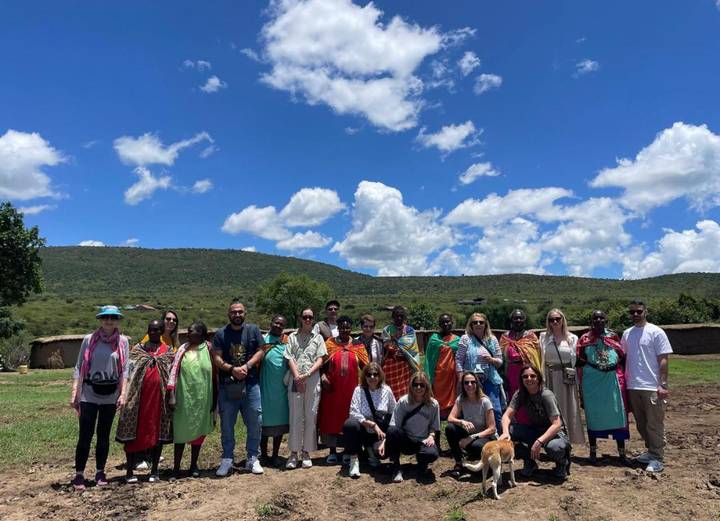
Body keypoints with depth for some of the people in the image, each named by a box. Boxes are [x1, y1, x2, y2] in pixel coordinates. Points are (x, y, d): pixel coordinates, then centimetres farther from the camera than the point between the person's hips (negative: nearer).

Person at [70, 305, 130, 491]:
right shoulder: (89, 339, -2)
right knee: (85, 435, 0)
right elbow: (79, 367, 0)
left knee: (104, 435, 11)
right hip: (89, 394, -1)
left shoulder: (122, 341, 1)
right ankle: (79, 474, 12)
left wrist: (122, 394, -5)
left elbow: (124, 370, 1)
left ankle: (100, 472, 22)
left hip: (110, 395, 1)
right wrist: (74, 393, -5)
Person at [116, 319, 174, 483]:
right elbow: (129, 372, 3)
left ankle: (154, 471, 15)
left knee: (158, 432, 5)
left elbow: (172, 375, 7)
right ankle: (130, 471, 11)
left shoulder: (168, 351, 9)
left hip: (159, 396, 1)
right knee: (135, 432, 1)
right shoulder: (137, 349, 8)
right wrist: (126, 395, -6)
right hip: (139, 396, -1)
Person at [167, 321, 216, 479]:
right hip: (184, 398, 0)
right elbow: (174, 371, -4)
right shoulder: (183, 349, 0)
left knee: (198, 431, 10)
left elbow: (214, 376, 2)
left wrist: (214, 399, 3)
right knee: (181, 430, 6)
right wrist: (171, 395, -12)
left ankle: (194, 465, 24)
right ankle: (176, 466, 18)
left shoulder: (209, 350, -2)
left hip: (202, 399, 0)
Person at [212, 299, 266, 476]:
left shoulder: (253, 330, 4)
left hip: (250, 384, 0)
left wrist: (247, 366, -14)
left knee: (255, 423, 3)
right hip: (227, 386, 0)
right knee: (227, 425, 9)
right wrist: (232, 369, -17)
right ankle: (227, 460, 22)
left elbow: (260, 351, 0)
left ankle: (253, 458, 18)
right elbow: (216, 357, -3)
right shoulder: (221, 334, 3)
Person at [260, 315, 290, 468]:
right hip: (265, 387, -2)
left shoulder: (287, 342, 5)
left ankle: (275, 455, 21)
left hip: (282, 388, 2)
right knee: (265, 421, 7)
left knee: (280, 420, 9)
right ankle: (263, 454, 22)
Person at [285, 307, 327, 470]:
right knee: (295, 417, 1)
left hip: (312, 380, 0)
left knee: (310, 417, 2)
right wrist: (297, 377, -10)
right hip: (295, 380, 0)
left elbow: (320, 360, 3)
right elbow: (290, 358, 3)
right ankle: (294, 452, 9)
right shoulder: (293, 337, 11)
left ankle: (306, 452, 12)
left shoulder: (318, 337, 11)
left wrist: (307, 374, -10)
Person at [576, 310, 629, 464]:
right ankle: (593, 452, 17)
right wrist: (581, 386, 1)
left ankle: (622, 453, 14)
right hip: (592, 381, -1)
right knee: (593, 414, 6)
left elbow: (623, 359, 9)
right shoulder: (584, 339, 2)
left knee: (617, 414, 2)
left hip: (612, 380, 1)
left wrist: (623, 380, 4)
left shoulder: (613, 337, 6)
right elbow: (580, 364, 4)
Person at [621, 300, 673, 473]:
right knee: (641, 423, 15)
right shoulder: (627, 334, 10)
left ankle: (656, 459, 8)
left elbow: (663, 360, -8)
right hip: (633, 387, 6)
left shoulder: (656, 332, -6)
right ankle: (651, 451, 29)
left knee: (654, 424, 0)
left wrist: (663, 385, -13)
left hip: (652, 387, -6)